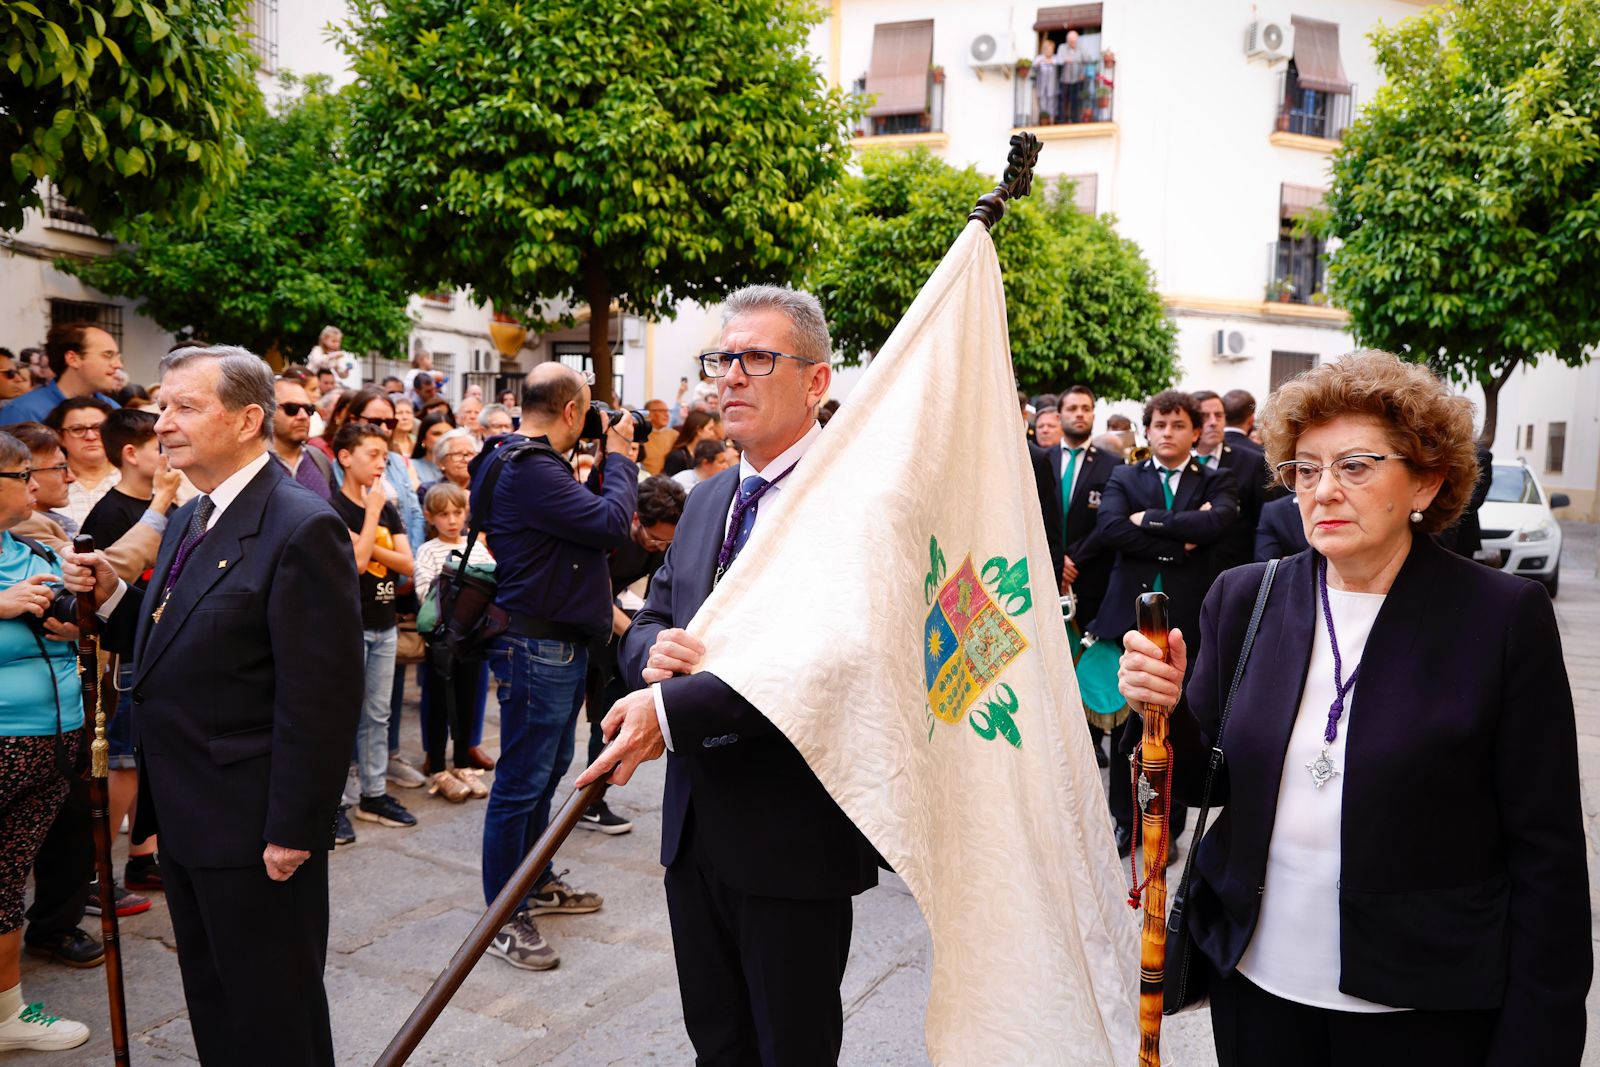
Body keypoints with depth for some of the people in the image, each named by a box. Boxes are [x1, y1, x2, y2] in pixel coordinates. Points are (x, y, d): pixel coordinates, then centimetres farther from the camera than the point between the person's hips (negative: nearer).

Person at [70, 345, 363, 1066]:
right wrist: (110, 596, 0)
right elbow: (174, 646, 16)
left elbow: (320, 697, -22)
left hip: (254, 827, -9)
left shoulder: (301, 529, -20)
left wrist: (293, 831, -21)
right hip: (187, 817, 9)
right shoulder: (189, 521, 10)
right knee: (211, 1004, 23)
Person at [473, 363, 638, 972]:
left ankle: (536, 884, 37)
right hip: (536, 645, -11)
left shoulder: (530, 462, 12)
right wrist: (618, 456, -11)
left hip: (561, 641, 11)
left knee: (548, 769, 22)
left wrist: (606, 465, 9)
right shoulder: (528, 470, -22)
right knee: (521, 782, -1)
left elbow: (586, 513, 17)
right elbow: (612, 525, -24)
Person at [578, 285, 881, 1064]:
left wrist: (673, 706, -27)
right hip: (696, 826, 7)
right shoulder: (707, 501, 11)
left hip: (795, 833, -7)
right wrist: (653, 648, -9)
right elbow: (648, 623, 14)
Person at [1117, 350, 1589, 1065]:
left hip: (1424, 1006, -3)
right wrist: (1166, 708, -17)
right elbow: (1204, 783, 3)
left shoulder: (1505, 615, -11)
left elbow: (1545, 850, -8)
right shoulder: (1242, 598, -1)